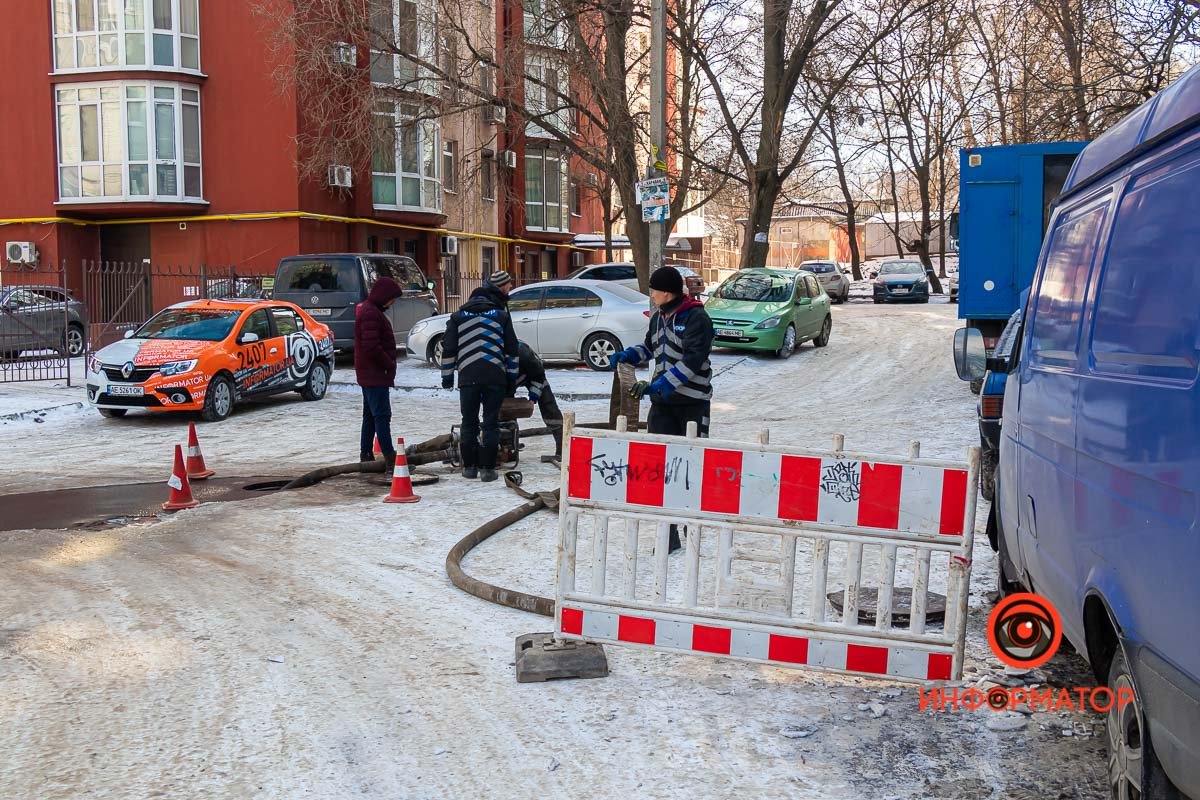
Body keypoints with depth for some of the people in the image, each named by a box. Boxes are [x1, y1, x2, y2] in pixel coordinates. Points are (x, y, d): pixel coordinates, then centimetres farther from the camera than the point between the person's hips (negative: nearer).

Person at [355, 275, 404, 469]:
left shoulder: (371, 310, 17)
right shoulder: (370, 313, -18)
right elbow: (372, 347, -25)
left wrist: (388, 365, 14)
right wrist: (389, 365, -15)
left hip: (369, 373, 11)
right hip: (375, 374, -11)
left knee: (370, 415, 15)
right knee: (382, 415, -11)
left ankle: (366, 455, 21)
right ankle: (390, 458, -12)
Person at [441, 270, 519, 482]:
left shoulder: (458, 316, 13)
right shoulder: (501, 315, 9)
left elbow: (448, 348, 11)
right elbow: (511, 348, 9)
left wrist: (447, 376, 17)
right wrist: (511, 376, 18)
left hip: (468, 375, 1)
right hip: (495, 375, -1)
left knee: (469, 422, 10)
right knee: (491, 423, 3)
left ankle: (469, 466, 14)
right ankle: (488, 468, 2)